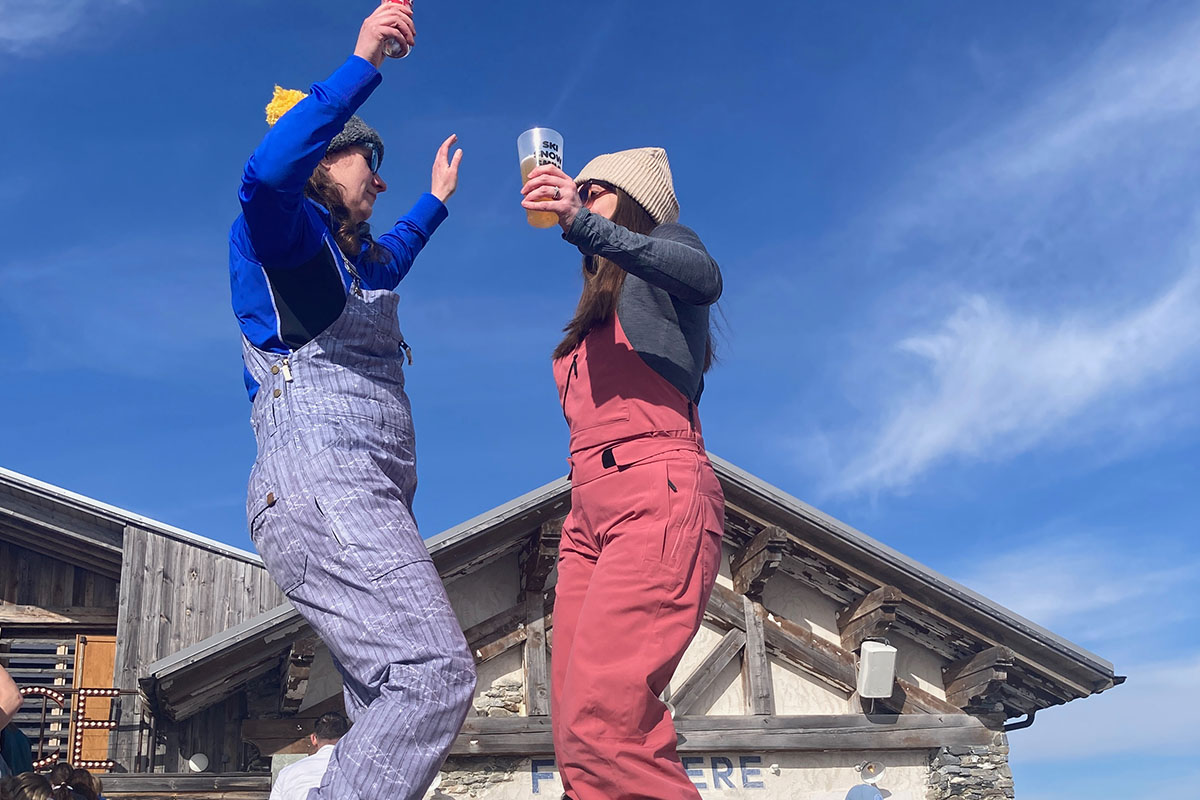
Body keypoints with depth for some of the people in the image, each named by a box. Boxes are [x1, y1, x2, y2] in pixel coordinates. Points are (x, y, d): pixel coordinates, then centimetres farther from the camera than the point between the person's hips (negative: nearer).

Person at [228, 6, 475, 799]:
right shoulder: (280, 230, 3)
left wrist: (434, 203, 63)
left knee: (387, 705, -1)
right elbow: (267, 173, -22)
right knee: (435, 671, -24)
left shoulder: (345, 256, 29)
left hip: (365, 495, 10)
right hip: (318, 476, -10)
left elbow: (387, 261, 54)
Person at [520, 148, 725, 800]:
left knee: (602, 720, -24)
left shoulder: (665, 241, 10)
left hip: (657, 495, -8)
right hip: (589, 512, 8)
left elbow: (704, 279, -15)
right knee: (577, 736, -5)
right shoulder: (596, 313, 32)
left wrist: (584, 225, -26)